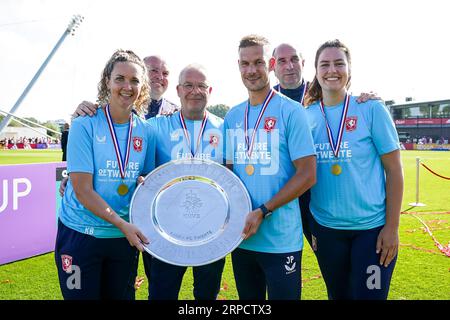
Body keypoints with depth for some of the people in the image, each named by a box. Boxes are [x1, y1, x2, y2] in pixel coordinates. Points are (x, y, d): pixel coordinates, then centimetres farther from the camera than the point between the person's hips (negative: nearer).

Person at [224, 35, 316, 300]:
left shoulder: (291, 111, -9)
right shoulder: (232, 116, 7)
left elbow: (307, 175, -13)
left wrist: (262, 212, -18)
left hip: (281, 241, -5)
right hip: (241, 236, 5)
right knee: (247, 297, 20)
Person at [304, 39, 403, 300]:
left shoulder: (371, 109, -7)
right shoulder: (307, 115, 0)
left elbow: (394, 170, -6)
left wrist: (392, 228, -10)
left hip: (372, 228, -3)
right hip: (325, 227, 3)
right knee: (338, 295, 19)